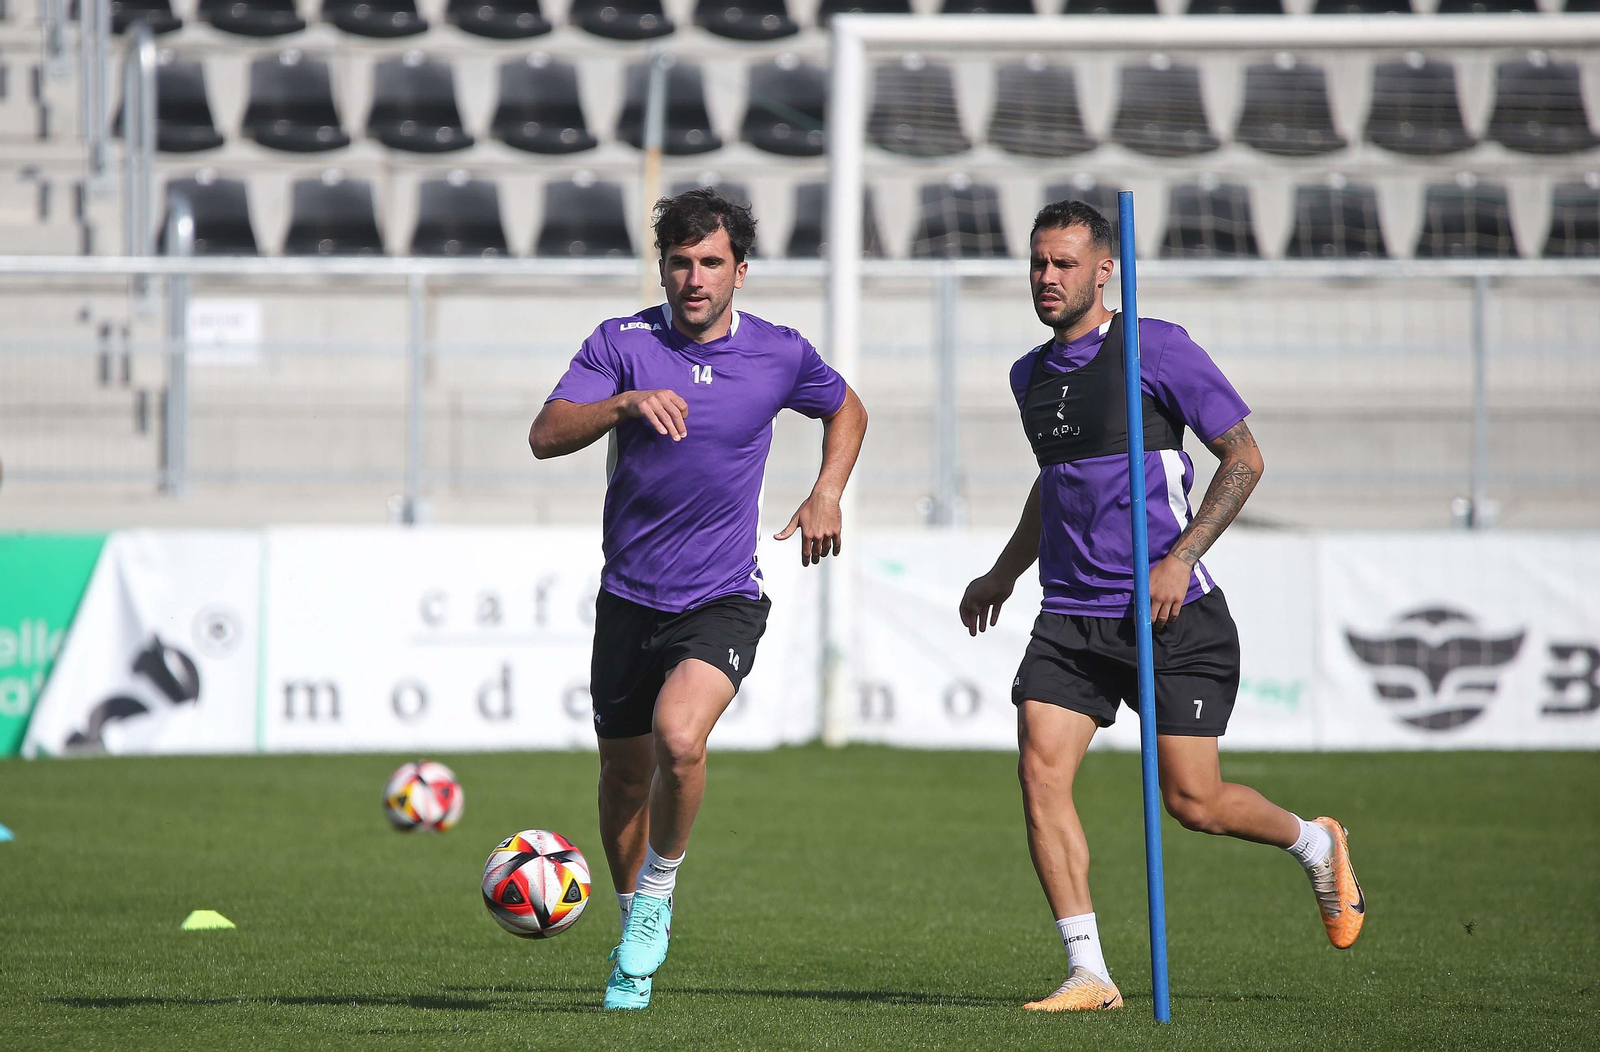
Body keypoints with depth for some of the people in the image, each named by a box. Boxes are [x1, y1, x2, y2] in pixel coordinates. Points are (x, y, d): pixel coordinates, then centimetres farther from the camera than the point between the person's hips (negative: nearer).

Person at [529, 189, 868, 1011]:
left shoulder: (779, 355, -1)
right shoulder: (622, 343, -4)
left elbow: (846, 411, 19)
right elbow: (545, 436, -16)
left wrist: (827, 494, 4)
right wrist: (625, 402, -32)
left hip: (722, 600, -2)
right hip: (630, 596, 2)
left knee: (678, 738, -27)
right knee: (624, 774, 11)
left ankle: (658, 889, -2)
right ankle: (637, 946, 32)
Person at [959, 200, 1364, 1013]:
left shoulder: (1155, 349, -7)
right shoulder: (1030, 376, 13)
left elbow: (1243, 457, -6)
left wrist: (1181, 557, -15)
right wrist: (1005, 572, 29)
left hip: (1172, 613, -6)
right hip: (1071, 616, 6)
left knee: (1192, 801, -5)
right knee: (1039, 769, -13)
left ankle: (1315, 845, 27)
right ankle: (1088, 974, -10)